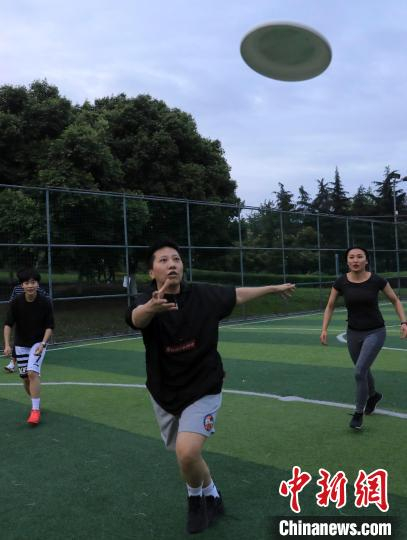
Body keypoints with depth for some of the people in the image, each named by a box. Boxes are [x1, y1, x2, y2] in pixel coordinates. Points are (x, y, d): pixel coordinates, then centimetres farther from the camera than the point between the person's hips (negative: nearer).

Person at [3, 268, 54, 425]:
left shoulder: (45, 303, -16)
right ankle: (35, 404, 32)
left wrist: (43, 344, -23)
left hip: (38, 343, -3)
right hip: (21, 344, 3)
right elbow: (8, 324, -13)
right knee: (25, 378, 8)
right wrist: (7, 344, -25)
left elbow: (49, 326, -10)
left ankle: (35, 410, -15)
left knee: (33, 372, -21)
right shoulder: (16, 302, -13)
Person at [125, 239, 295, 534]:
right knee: (188, 455, 16)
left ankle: (197, 496, 13)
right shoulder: (146, 302, -19)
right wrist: (152, 307, -68)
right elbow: (137, 317, -44)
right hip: (165, 394, 2)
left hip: (203, 390, -1)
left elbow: (237, 294, 7)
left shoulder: (204, 295, -13)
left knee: (187, 453, -21)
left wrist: (274, 288, 19)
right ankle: (210, 495, 48)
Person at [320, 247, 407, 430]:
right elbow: (330, 307, 2)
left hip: (375, 333, -3)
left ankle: (358, 413, 2)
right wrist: (324, 329, -9)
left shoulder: (377, 280, -14)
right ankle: (373, 395, 54)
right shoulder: (341, 282, -9)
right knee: (363, 371, 21)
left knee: (359, 372, -18)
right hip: (353, 333, 4)